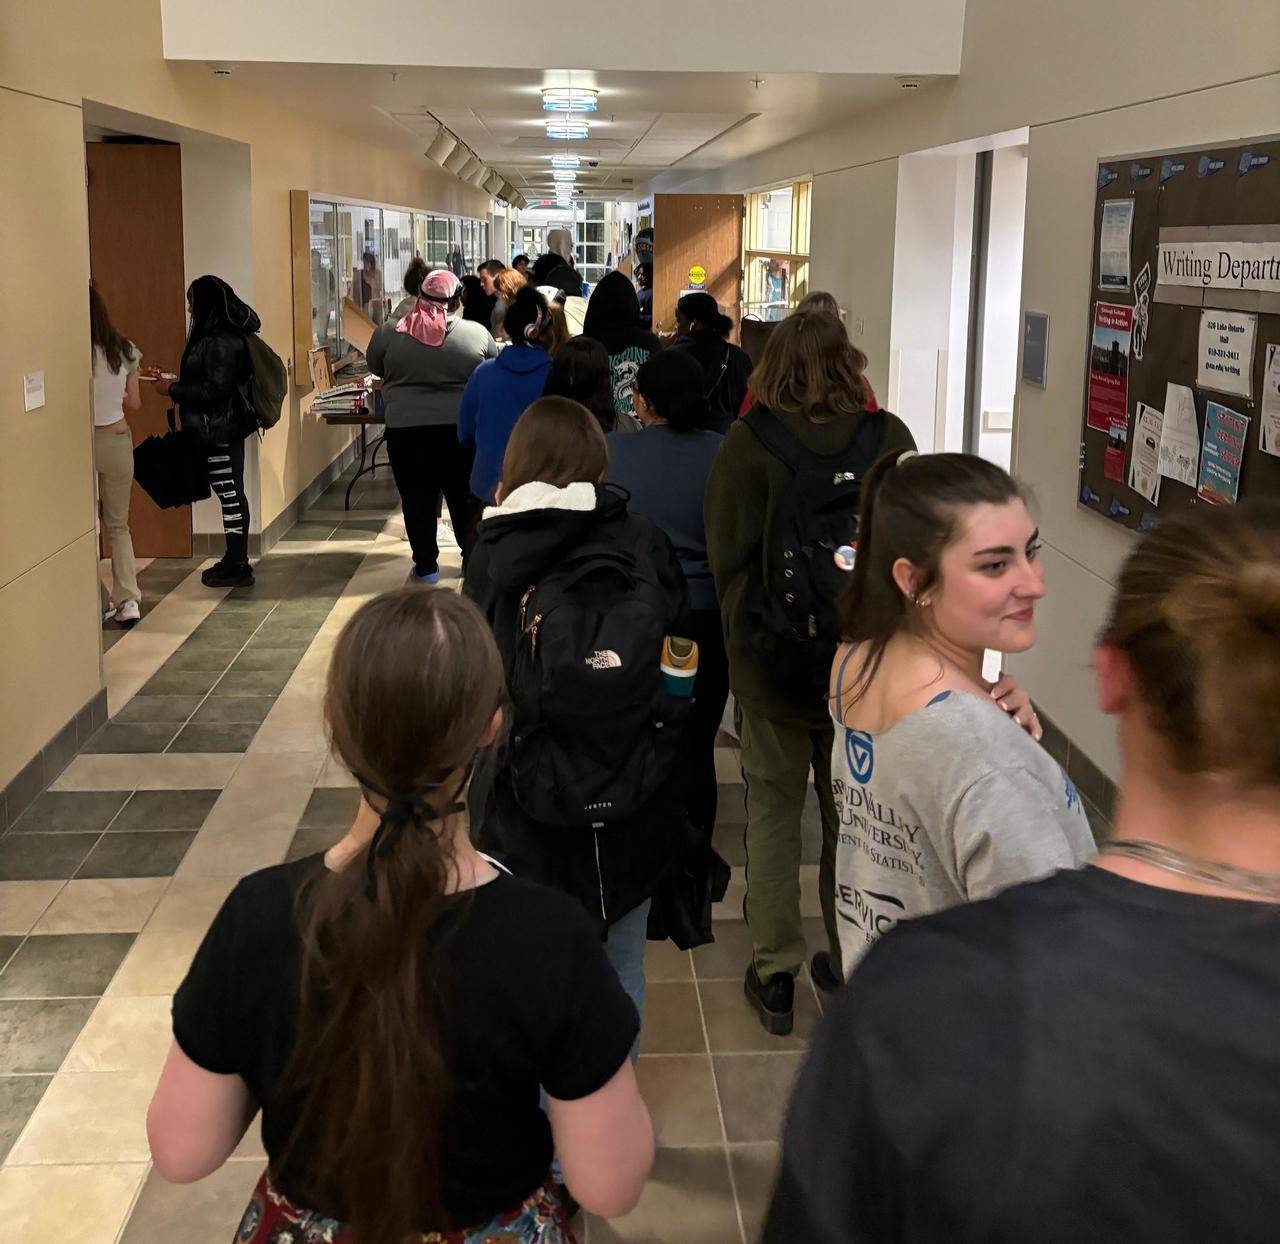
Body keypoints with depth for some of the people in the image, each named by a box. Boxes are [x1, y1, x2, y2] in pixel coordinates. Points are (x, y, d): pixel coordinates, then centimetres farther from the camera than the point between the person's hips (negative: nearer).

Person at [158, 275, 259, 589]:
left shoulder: (220, 341, -19)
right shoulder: (216, 335, 12)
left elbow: (216, 389, -21)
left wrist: (173, 391, -13)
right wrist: (178, 382, 18)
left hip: (220, 430, -10)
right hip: (224, 427, 10)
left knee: (230, 494, -3)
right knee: (231, 494, 14)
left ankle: (237, 566, 4)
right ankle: (235, 560, 22)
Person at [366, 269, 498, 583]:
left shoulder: (389, 333, -5)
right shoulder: (477, 333, -6)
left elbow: (376, 368, 11)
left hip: (404, 429, 0)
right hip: (461, 428, 1)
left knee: (417, 499, 9)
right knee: (465, 498, 13)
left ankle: (425, 564, 14)